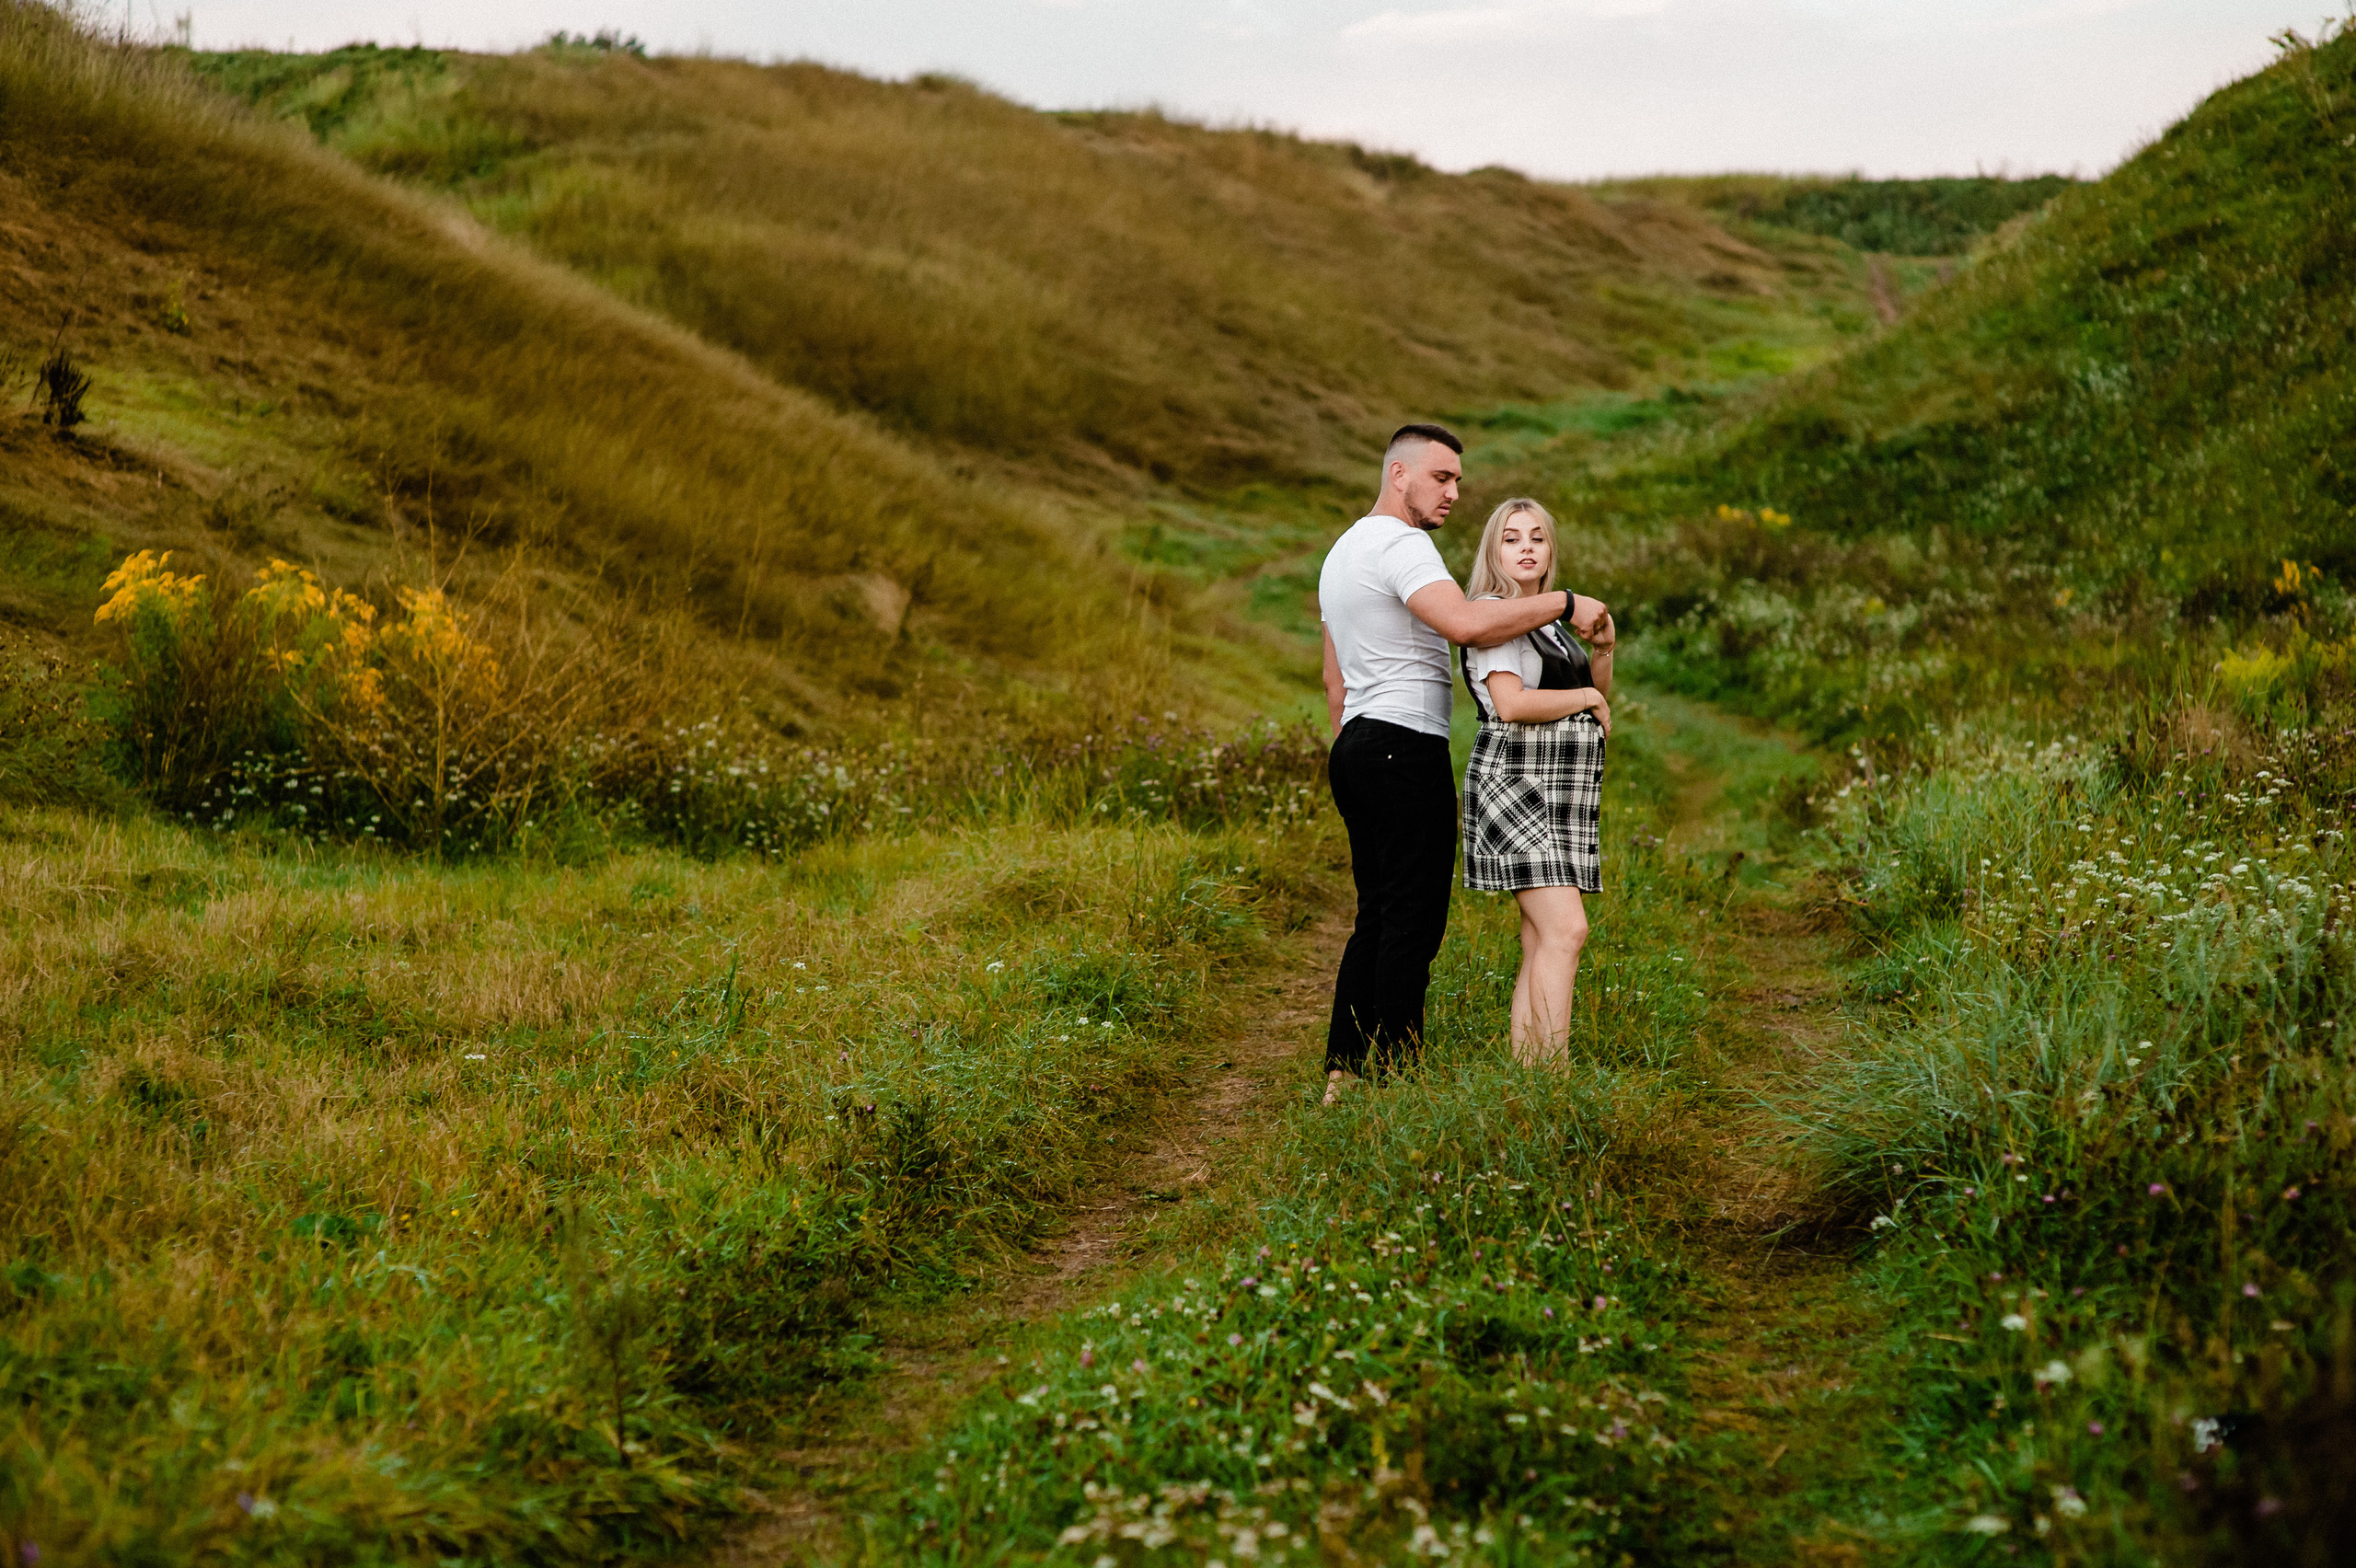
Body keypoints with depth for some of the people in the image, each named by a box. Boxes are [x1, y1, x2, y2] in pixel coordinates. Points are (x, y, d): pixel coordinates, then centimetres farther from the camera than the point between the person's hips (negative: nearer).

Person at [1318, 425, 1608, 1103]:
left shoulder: (1343, 551, 21)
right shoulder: (1399, 544, -12)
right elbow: (1466, 622, -29)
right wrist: (1563, 604, -21)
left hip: (1356, 747, 10)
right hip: (1407, 748, -10)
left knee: (1377, 916, 12)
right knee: (1413, 919, -7)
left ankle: (1342, 1073, 12)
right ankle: (1396, 1077, -6)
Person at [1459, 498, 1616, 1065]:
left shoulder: (1549, 619, 21)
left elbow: (1598, 704, 26)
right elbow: (1511, 703, -18)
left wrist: (1603, 649, 8)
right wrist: (1588, 698, -5)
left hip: (1567, 791, 9)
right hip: (1514, 780, -8)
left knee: (1542, 943, 2)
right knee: (1565, 929, -19)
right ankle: (1554, 1071, -20)